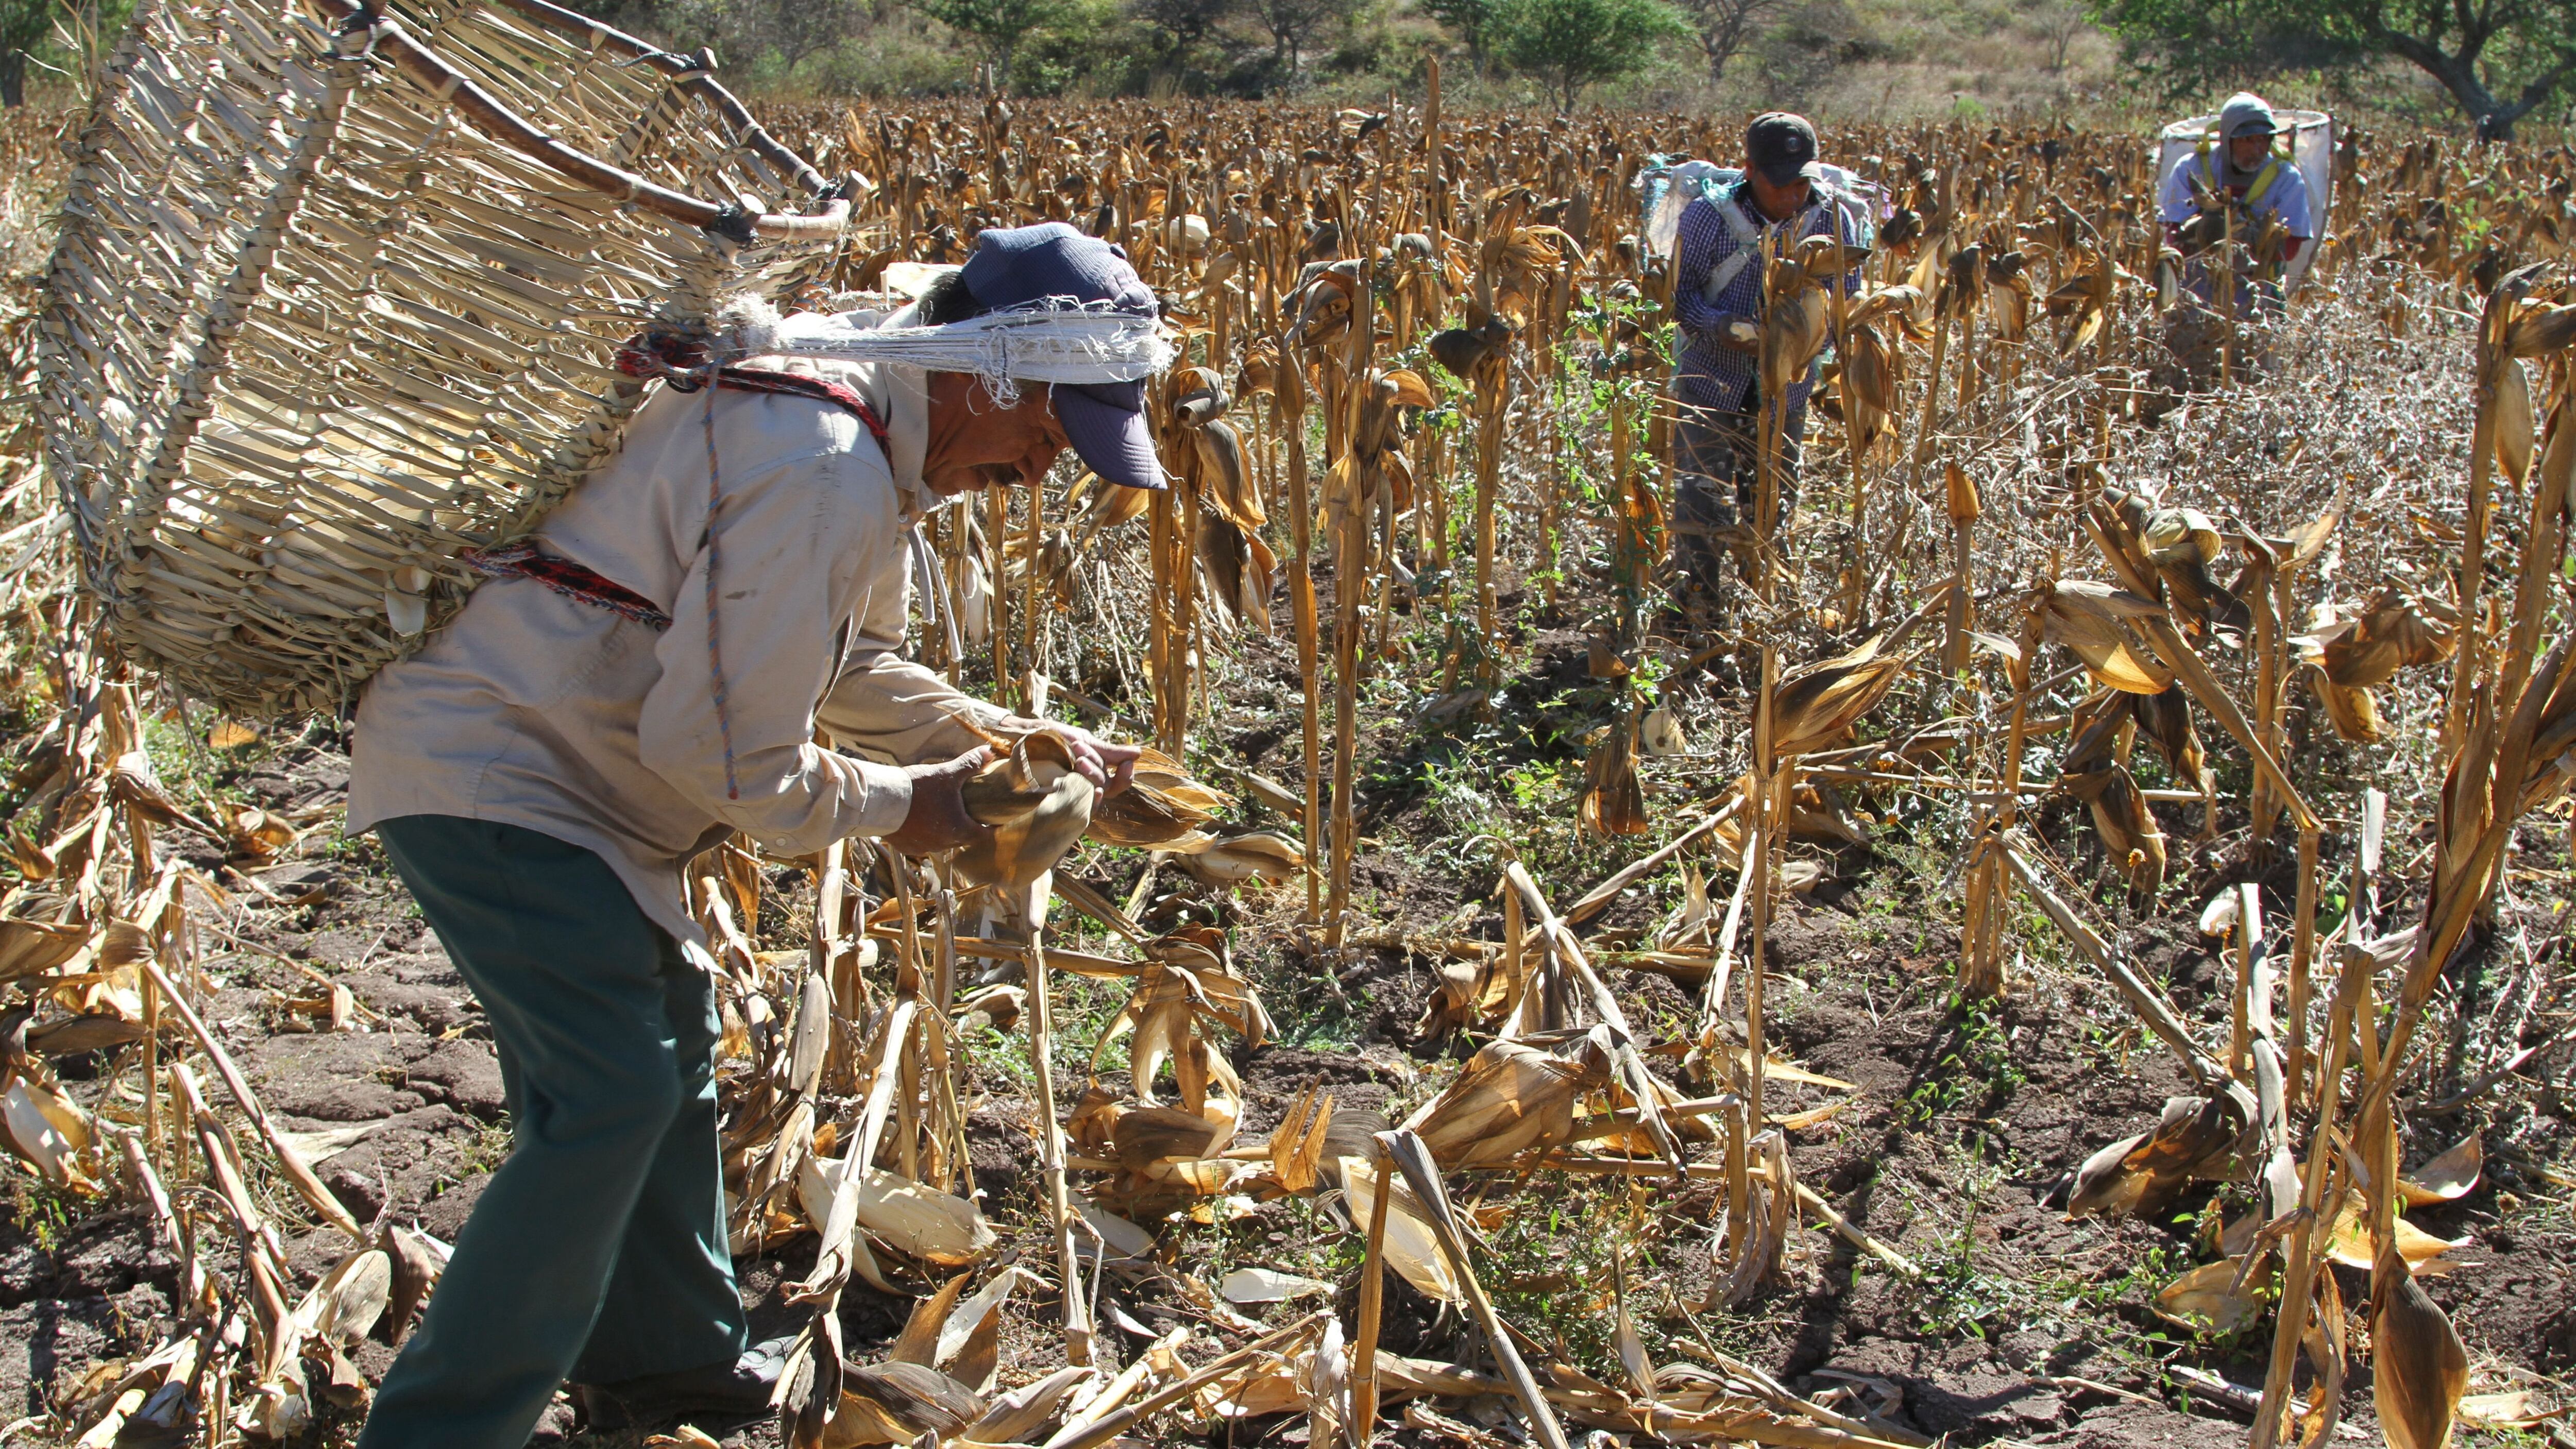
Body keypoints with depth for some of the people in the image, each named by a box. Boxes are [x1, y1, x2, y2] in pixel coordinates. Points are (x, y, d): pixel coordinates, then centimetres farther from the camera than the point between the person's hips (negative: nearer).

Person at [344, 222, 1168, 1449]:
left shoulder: (846, 405, 7)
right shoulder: (823, 473, -27)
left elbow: (850, 673, 19)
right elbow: (731, 759, -24)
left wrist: (1019, 739, 11)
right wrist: (897, 805, -9)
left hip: (530, 760, 11)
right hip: (491, 777, -11)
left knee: (666, 1038, 17)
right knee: (610, 1101, -14)